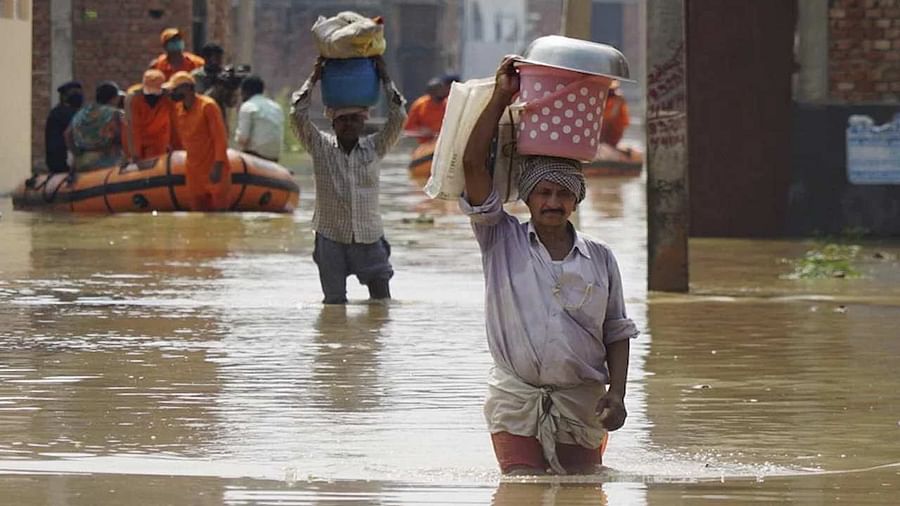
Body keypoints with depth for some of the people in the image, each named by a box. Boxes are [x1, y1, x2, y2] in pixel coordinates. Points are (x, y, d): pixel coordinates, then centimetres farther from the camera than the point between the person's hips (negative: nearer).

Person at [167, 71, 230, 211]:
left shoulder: (207, 106, -15)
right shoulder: (178, 108, 6)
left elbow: (220, 137, -17)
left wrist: (218, 166, -23)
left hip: (214, 170, -7)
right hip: (193, 171, 7)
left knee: (219, 210, -2)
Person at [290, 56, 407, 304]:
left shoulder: (374, 148, 5)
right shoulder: (321, 146, 2)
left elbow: (398, 118, 0)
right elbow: (298, 115, -7)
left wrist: (385, 79, 0)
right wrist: (314, 78, -4)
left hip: (369, 237, 1)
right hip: (331, 237, -1)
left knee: (382, 301, 0)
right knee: (335, 303, 2)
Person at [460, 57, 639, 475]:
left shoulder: (600, 259, 9)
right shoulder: (501, 241, 4)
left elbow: (617, 333, 12)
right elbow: (473, 164, -4)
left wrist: (616, 394, -2)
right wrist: (502, 97, -2)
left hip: (581, 402, 1)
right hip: (515, 399, -1)